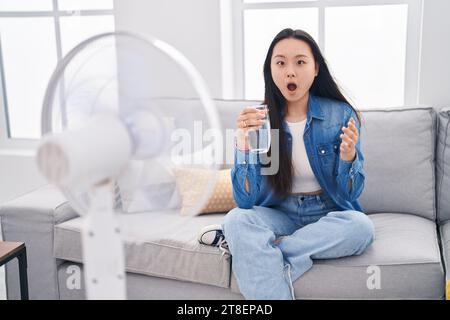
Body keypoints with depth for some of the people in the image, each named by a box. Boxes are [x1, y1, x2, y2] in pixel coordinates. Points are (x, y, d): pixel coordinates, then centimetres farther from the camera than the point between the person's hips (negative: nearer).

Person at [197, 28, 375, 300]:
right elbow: (247, 201, -14)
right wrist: (244, 143, -28)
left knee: (361, 227, -32)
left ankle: (248, 247, -20)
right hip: (279, 215, 0)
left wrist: (348, 157, -27)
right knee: (237, 219, -30)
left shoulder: (341, 115, -8)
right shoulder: (259, 119, -7)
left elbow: (349, 194, -6)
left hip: (328, 215, 1)